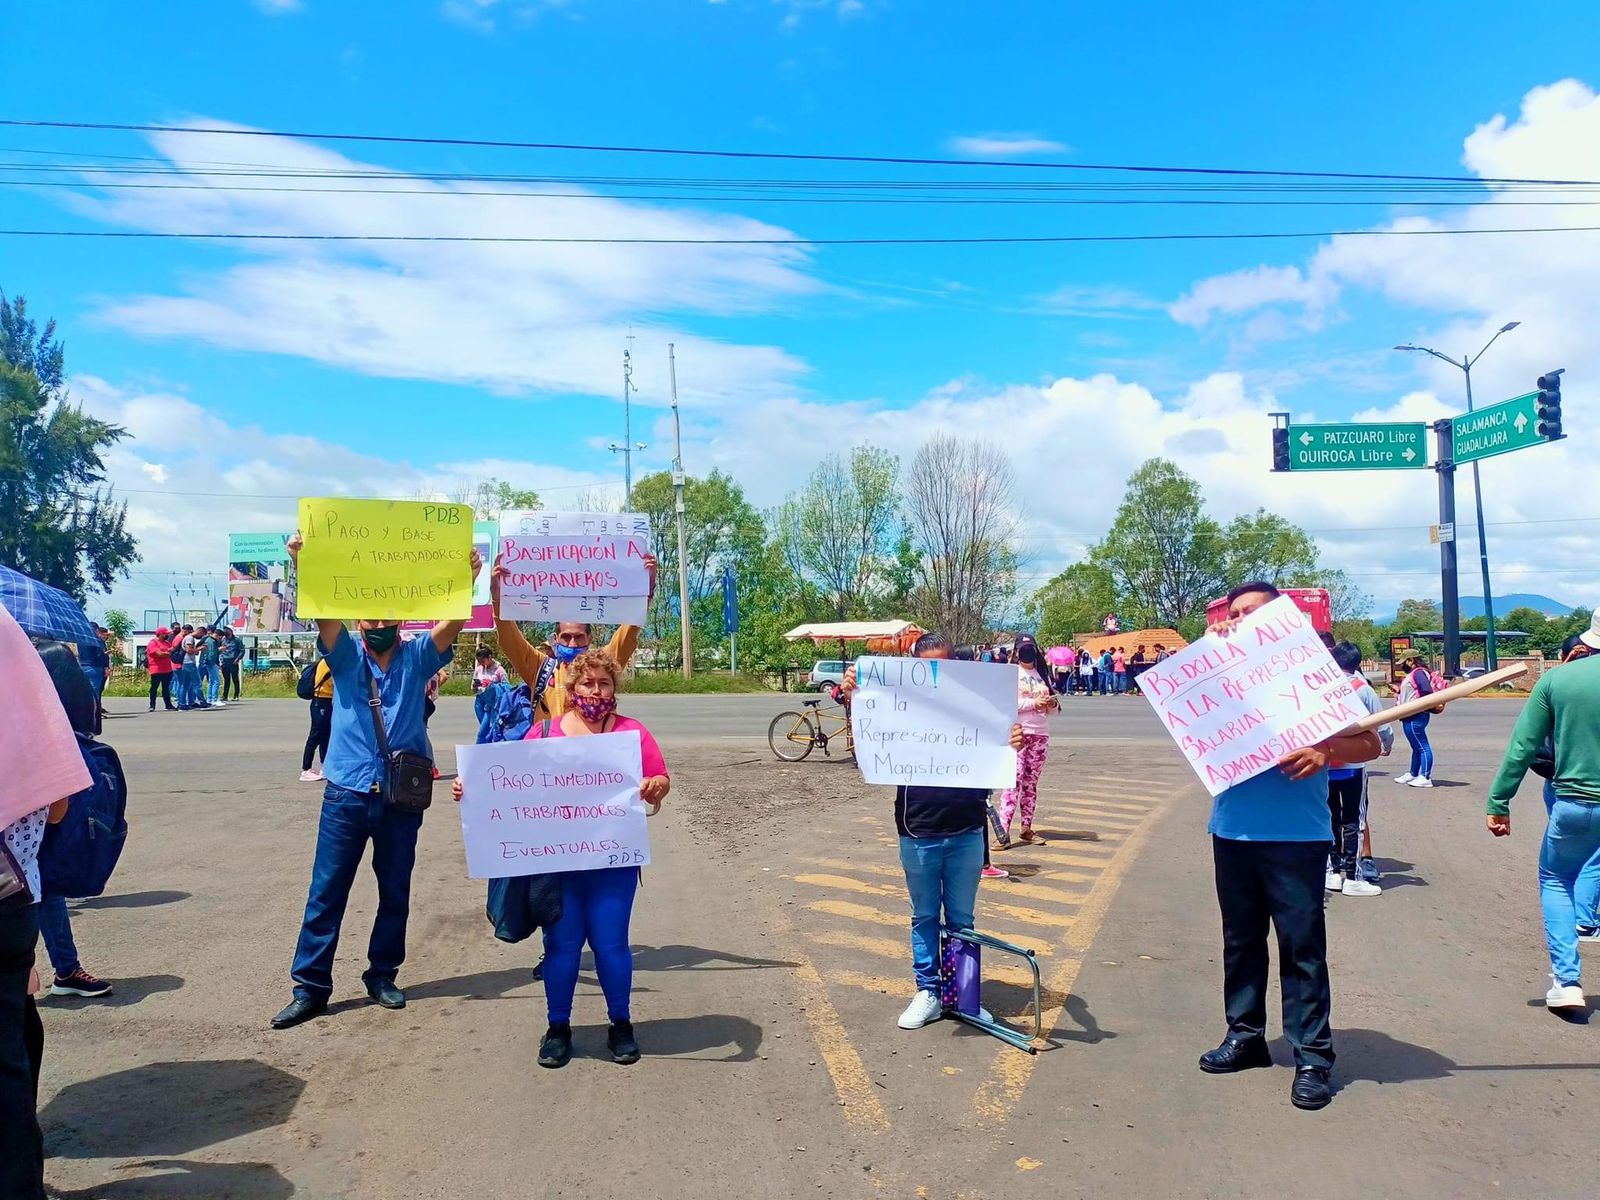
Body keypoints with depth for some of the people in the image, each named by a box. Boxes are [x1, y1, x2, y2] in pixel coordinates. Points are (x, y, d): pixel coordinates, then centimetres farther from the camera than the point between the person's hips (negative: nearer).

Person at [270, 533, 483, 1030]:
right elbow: (323, 609, -12)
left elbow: (452, 622, -11)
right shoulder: (346, 654, 4)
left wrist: (467, 577, -27)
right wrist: (303, 563, -28)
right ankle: (310, 987, 13)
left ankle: (382, 975, 27)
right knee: (326, 892, 3)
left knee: (396, 892, 11)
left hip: (402, 796, 1)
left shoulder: (418, 656, 4)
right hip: (346, 794, -1)